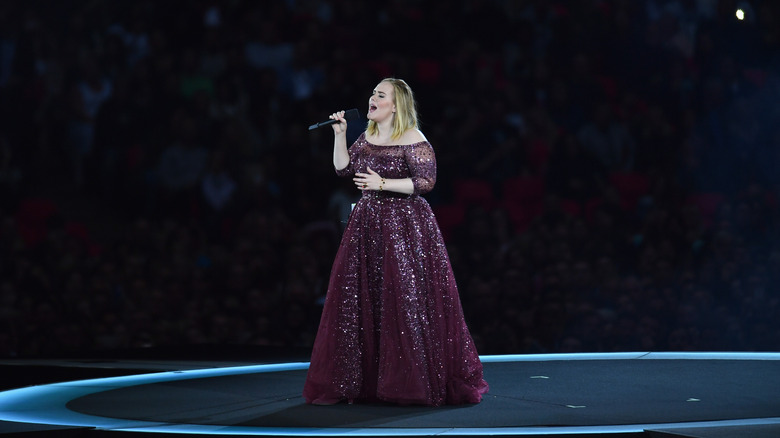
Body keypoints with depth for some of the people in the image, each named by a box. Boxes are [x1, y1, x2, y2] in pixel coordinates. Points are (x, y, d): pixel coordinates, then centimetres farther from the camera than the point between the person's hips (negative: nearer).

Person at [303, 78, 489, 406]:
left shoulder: (413, 141, -10)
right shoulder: (367, 136, 12)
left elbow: (426, 181, -15)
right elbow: (343, 168, 12)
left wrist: (383, 184, -18)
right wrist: (340, 134, 2)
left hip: (404, 226, -7)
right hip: (368, 225, 7)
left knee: (408, 303, -7)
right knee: (358, 301, 6)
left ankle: (420, 382, 3)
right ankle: (362, 382, 14)